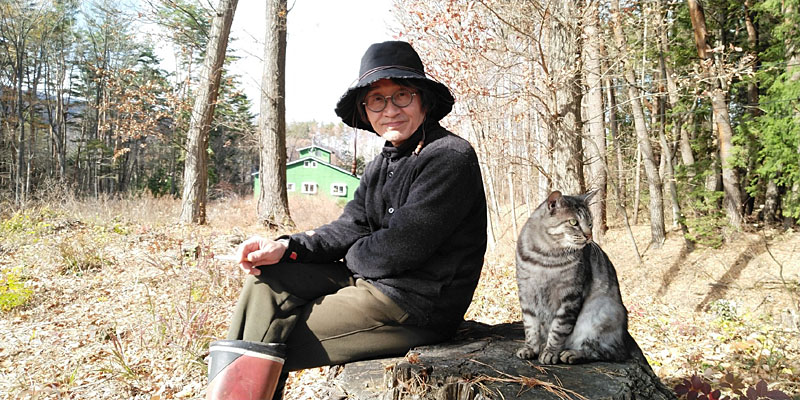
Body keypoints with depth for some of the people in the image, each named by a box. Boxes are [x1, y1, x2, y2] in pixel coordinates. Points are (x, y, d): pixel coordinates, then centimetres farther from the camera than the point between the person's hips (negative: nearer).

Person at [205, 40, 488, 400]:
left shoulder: (450, 157, -17)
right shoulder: (384, 162, 13)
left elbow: (397, 249, -22)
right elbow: (351, 228, 5)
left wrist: (350, 256, -3)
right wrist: (286, 247, -11)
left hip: (414, 305, -9)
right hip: (374, 281, 9)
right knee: (270, 278, -1)